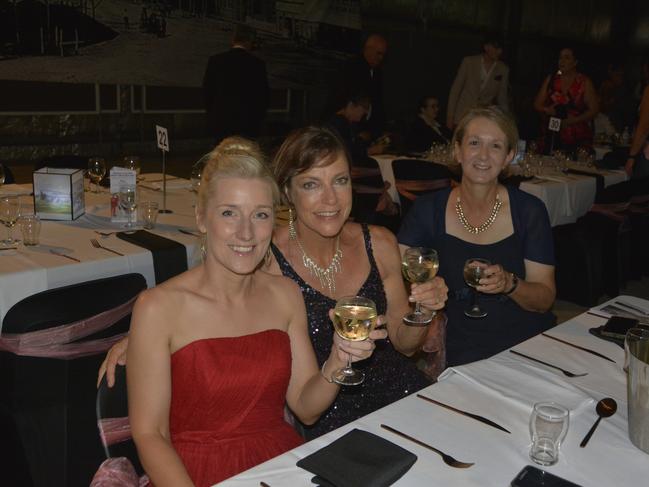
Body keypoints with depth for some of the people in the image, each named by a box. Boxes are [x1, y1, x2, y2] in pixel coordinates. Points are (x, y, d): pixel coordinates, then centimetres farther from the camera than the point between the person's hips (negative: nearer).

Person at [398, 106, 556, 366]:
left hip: (526, 344, 1)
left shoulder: (529, 211, 1)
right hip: (457, 351, -1)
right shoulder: (427, 209, 2)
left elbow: (544, 300, 1)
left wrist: (510, 284, -19)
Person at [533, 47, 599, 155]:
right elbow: (537, 104, 13)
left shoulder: (584, 82, 4)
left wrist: (571, 121, -13)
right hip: (551, 136, 2)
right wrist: (546, 110, -10)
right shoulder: (550, 79, 13)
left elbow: (593, 109, 0)